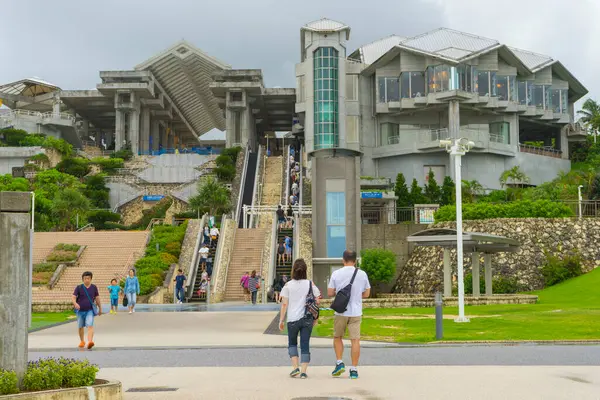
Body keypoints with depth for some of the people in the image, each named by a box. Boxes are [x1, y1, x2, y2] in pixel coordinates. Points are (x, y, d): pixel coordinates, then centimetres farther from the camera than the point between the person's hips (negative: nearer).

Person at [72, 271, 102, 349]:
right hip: (80, 310, 1)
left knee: (90, 326, -20)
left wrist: (100, 309, 17)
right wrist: (75, 304, -31)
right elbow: (73, 297, -9)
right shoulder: (79, 287, -4)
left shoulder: (94, 287, 0)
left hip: (90, 310, -1)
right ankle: (82, 341, 37)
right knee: (80, 327, 15)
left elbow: (97, 298, 10)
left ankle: (90, 341, -33)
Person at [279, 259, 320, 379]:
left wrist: (281, 320, 2)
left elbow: (284, 304, -5)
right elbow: (317, 302, 2)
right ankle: (303, 371, 2)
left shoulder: (288, 285, -4)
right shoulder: (311, 284, 0)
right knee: (305, 345, 6)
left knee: (292, 343, 17)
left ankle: (295, 367, 4)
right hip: (307, 319, 1)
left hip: (293, 319, -1)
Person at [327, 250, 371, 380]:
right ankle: (354, 370, 1)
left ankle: (339, 363, 8)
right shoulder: (362, 274, 0)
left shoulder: (336, 274, -4)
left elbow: (330, 292, 0)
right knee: (355, 340, 2)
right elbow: (366, 294, 7)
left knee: (337, 337, 18)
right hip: (356, 312, 1)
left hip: (341, 312, 0)